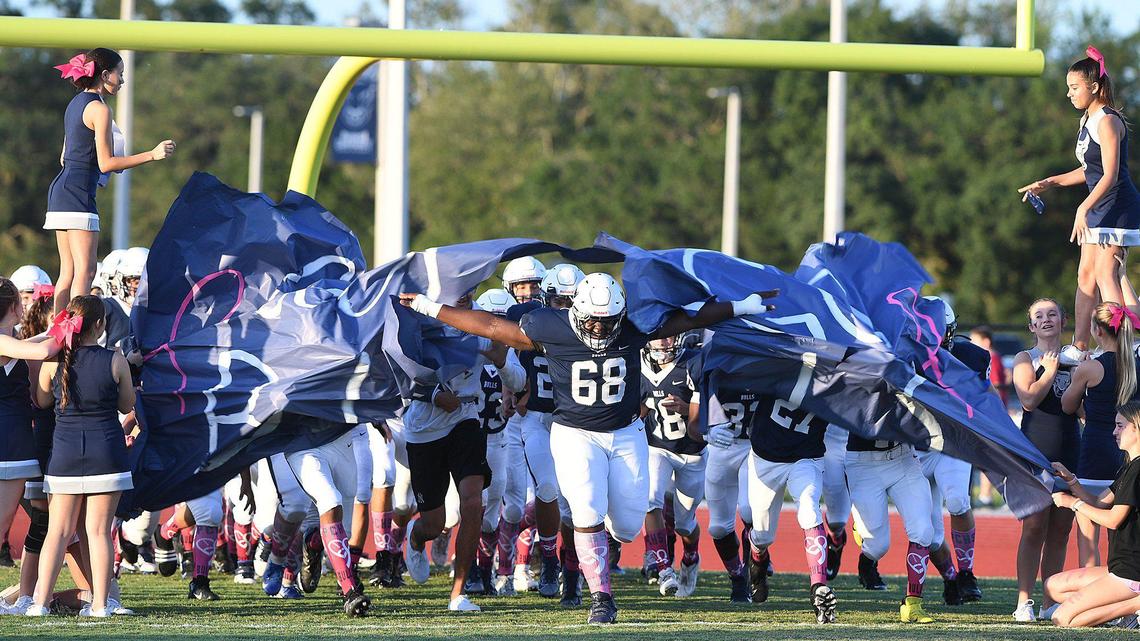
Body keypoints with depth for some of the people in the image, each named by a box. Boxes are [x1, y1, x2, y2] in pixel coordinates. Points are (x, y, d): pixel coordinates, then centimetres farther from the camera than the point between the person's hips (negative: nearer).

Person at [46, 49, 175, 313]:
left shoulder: (76, 103, 17)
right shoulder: (99, 108, -10)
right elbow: (106, 163, -14)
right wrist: (152, 155, -15)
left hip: (60, 191, 9)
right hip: (79, 194, -9)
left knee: (68, 272, 9)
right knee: (85, 272, -12)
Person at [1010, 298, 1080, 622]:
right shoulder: (1026, 359, 4)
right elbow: (1028, 399, -12)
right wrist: (1050, 372, -5)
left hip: (1070, 448, 4)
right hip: (1037, 450, -4)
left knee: (1061, 530, 5)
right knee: (1034, 528, -9)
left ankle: (1050, 602, 10)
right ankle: (1024, 603, -9)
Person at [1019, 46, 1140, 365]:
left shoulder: (1108, 122, -16)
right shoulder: (1087, 121, 14)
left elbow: (1110, 175, -23)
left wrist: (1083, 209, -30)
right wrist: (1048, 183, 20)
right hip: (1099, 208, 10)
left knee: (1104, 273, -16)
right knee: (1086, 274, 9)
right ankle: (1079, 348, 12)